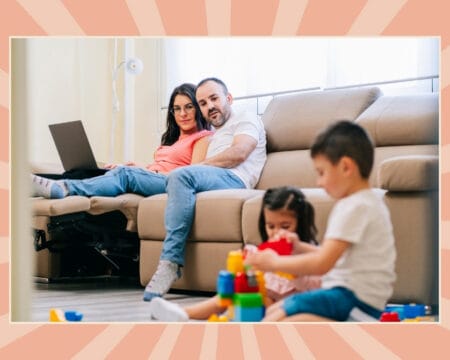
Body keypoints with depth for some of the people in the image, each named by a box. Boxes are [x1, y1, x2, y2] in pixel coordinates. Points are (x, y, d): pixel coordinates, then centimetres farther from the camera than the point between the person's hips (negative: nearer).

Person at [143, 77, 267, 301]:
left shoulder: (246, 121, 17)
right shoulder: (213, 138, 42)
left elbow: (238, 154, -4)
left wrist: (200, 166, -4)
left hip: (234, 181, -7)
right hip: (212, 183, 7)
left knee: (181, 175, -33)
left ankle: (170, 263, -37)